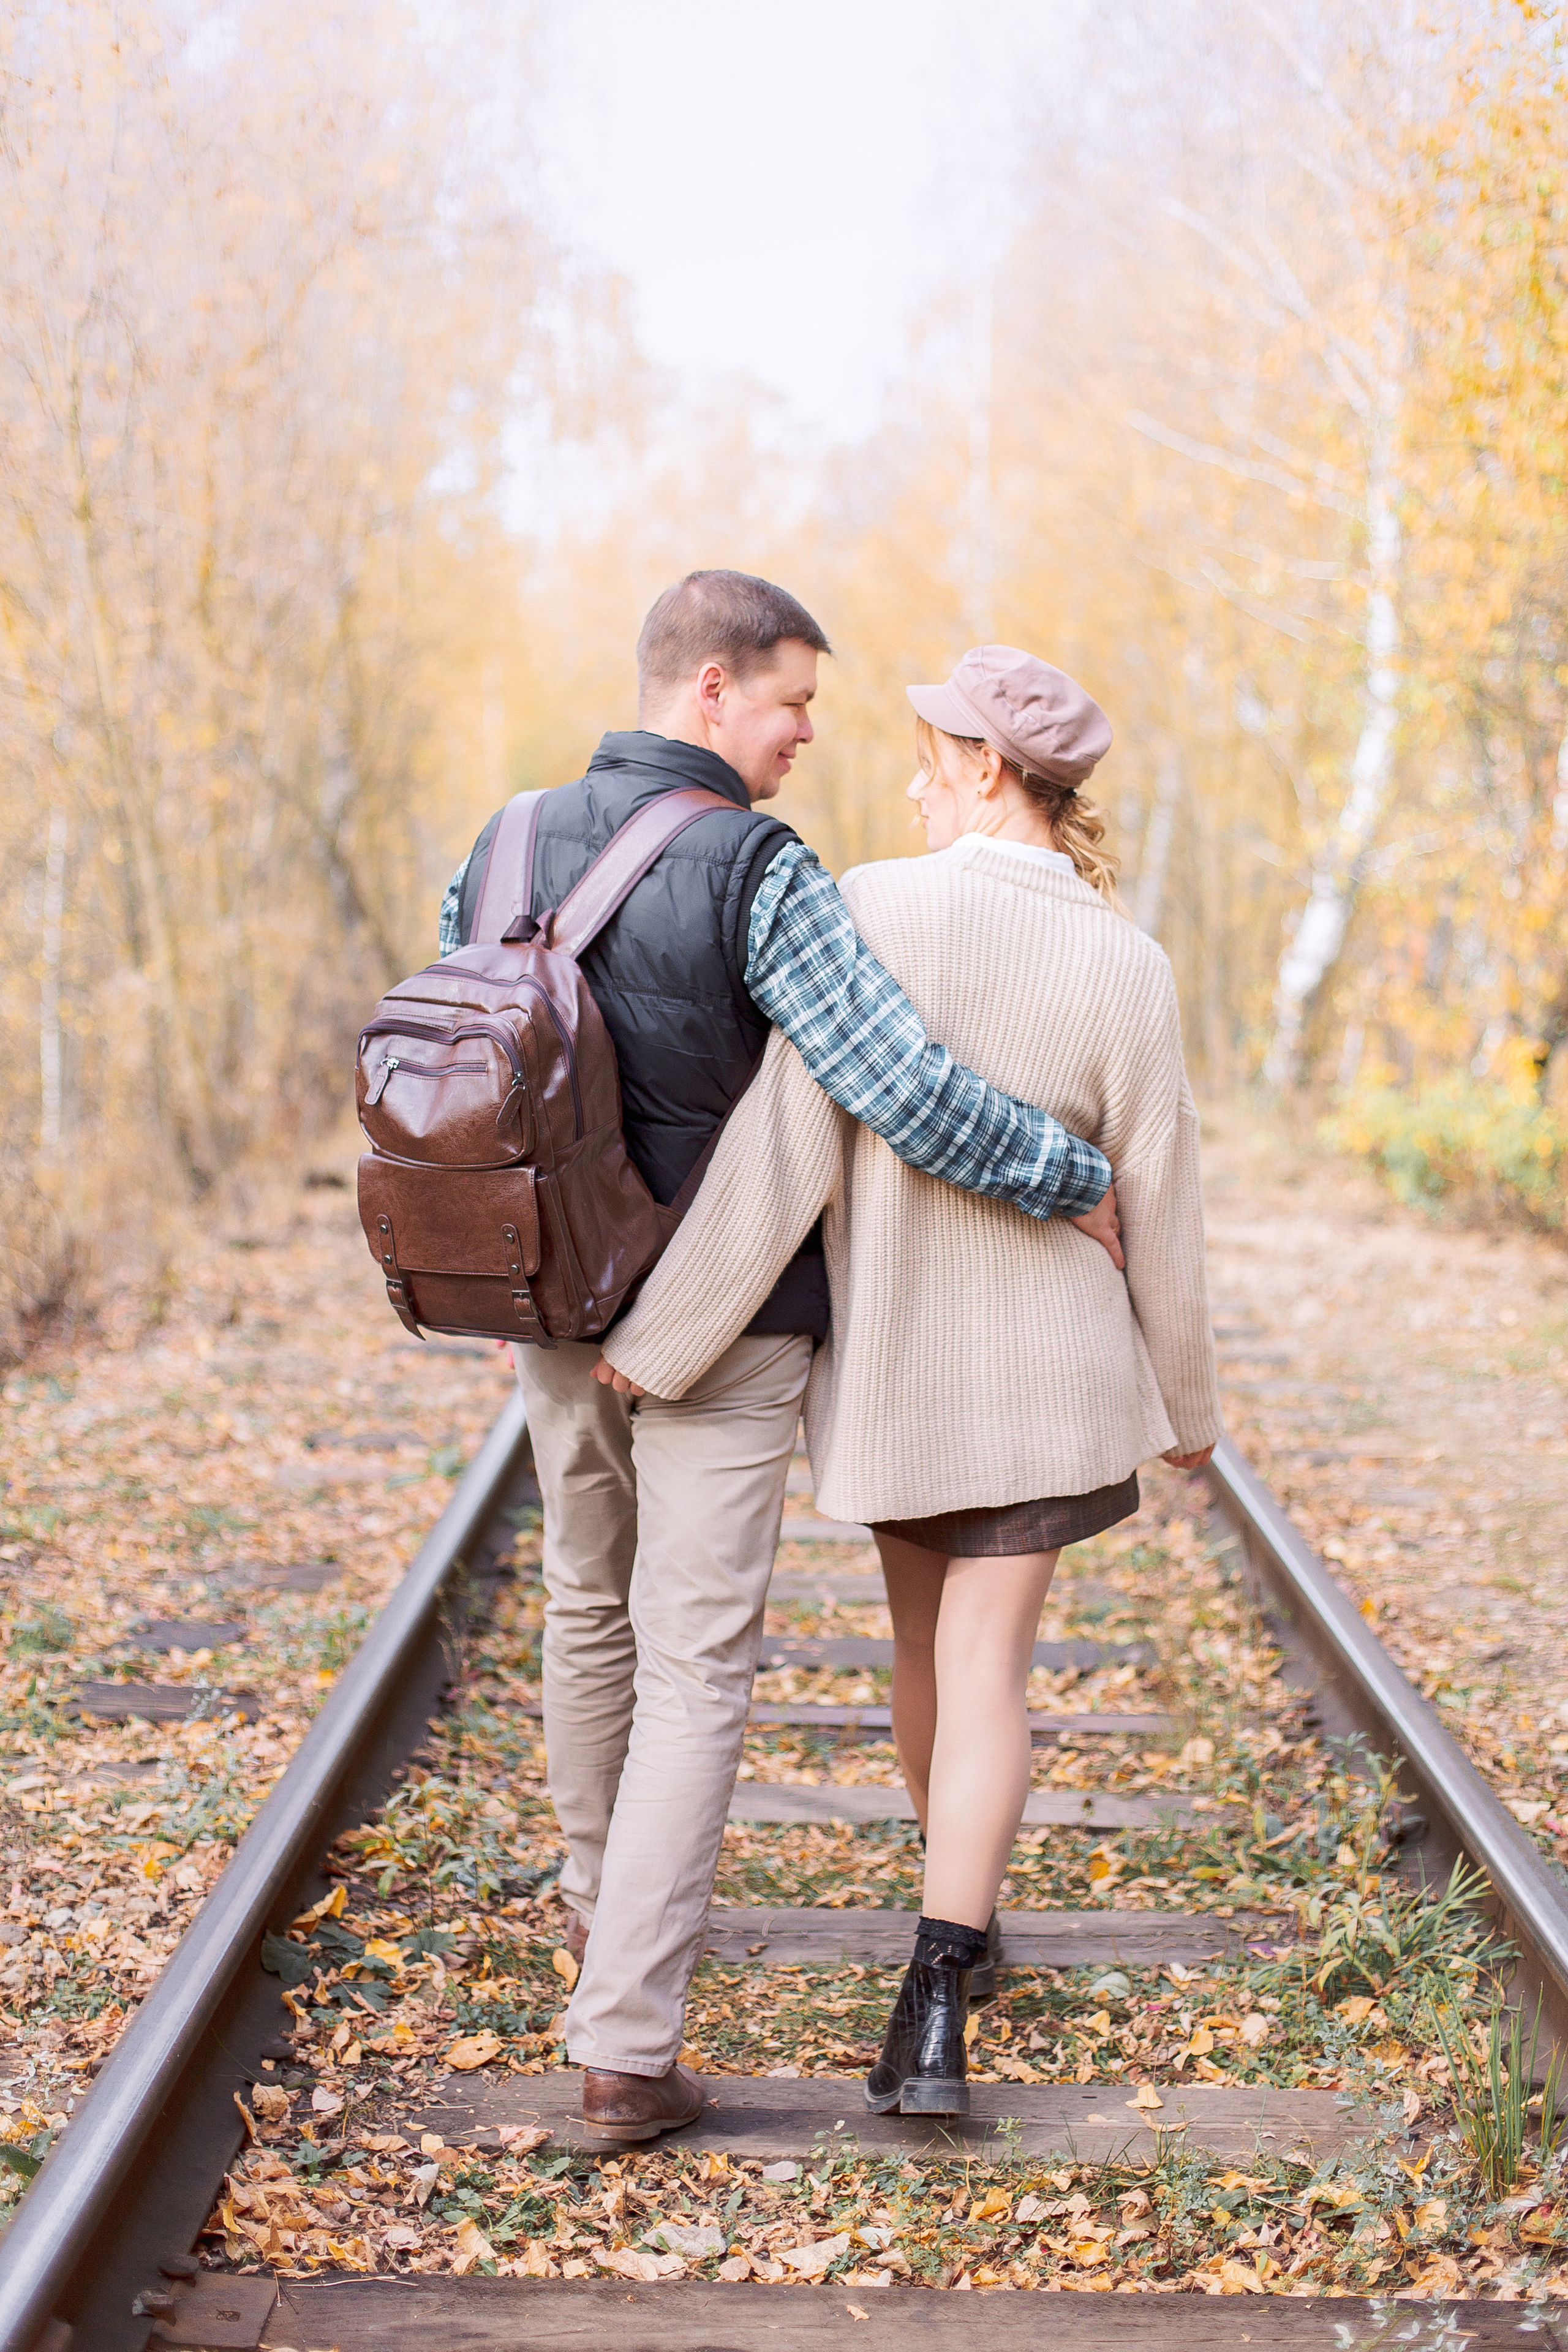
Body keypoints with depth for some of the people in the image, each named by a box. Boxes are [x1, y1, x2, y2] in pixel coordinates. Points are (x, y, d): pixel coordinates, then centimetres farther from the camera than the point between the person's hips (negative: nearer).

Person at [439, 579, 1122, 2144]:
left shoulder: (501, 853, 1)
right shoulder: (753, 871, -20)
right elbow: (904, 1091, -25)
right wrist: (1080, 1184, -11)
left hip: (562, 1311, 6)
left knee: (590, 1612, 25)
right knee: (694, 1667, -1)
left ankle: (605, 1908, 45)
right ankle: (625, 2046, -4)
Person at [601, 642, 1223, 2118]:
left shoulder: (865, 914, -15)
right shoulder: (1125, 971, -10)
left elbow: (780, 1164, -21)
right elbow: (1159, 1216, -4)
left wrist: (655, 1342, -15)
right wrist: (1186, 1402, 11)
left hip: (887, 1356, 1)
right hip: (1044, 1357, 0)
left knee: (928, 1638, 21)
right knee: (987, 1661, 0)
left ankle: (961, 1900, 42)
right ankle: (933, 2015, -13)